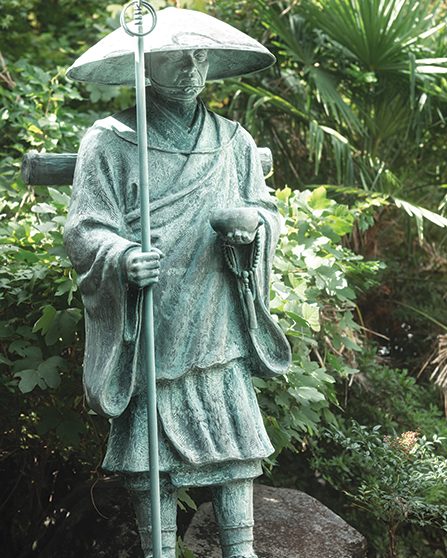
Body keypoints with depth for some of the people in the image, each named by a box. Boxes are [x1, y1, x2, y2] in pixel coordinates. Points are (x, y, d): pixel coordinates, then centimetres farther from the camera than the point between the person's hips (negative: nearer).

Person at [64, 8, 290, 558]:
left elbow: (267, 212, 16)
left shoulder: (235, 141, 13)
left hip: (221, 330, 3)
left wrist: (254, 223, -9)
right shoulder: (108, 141, 0)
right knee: (151, 457, 2)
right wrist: (122, 257, -27)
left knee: (236, 444, 3)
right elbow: (85, 231, -5)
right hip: (144, 336, -3)